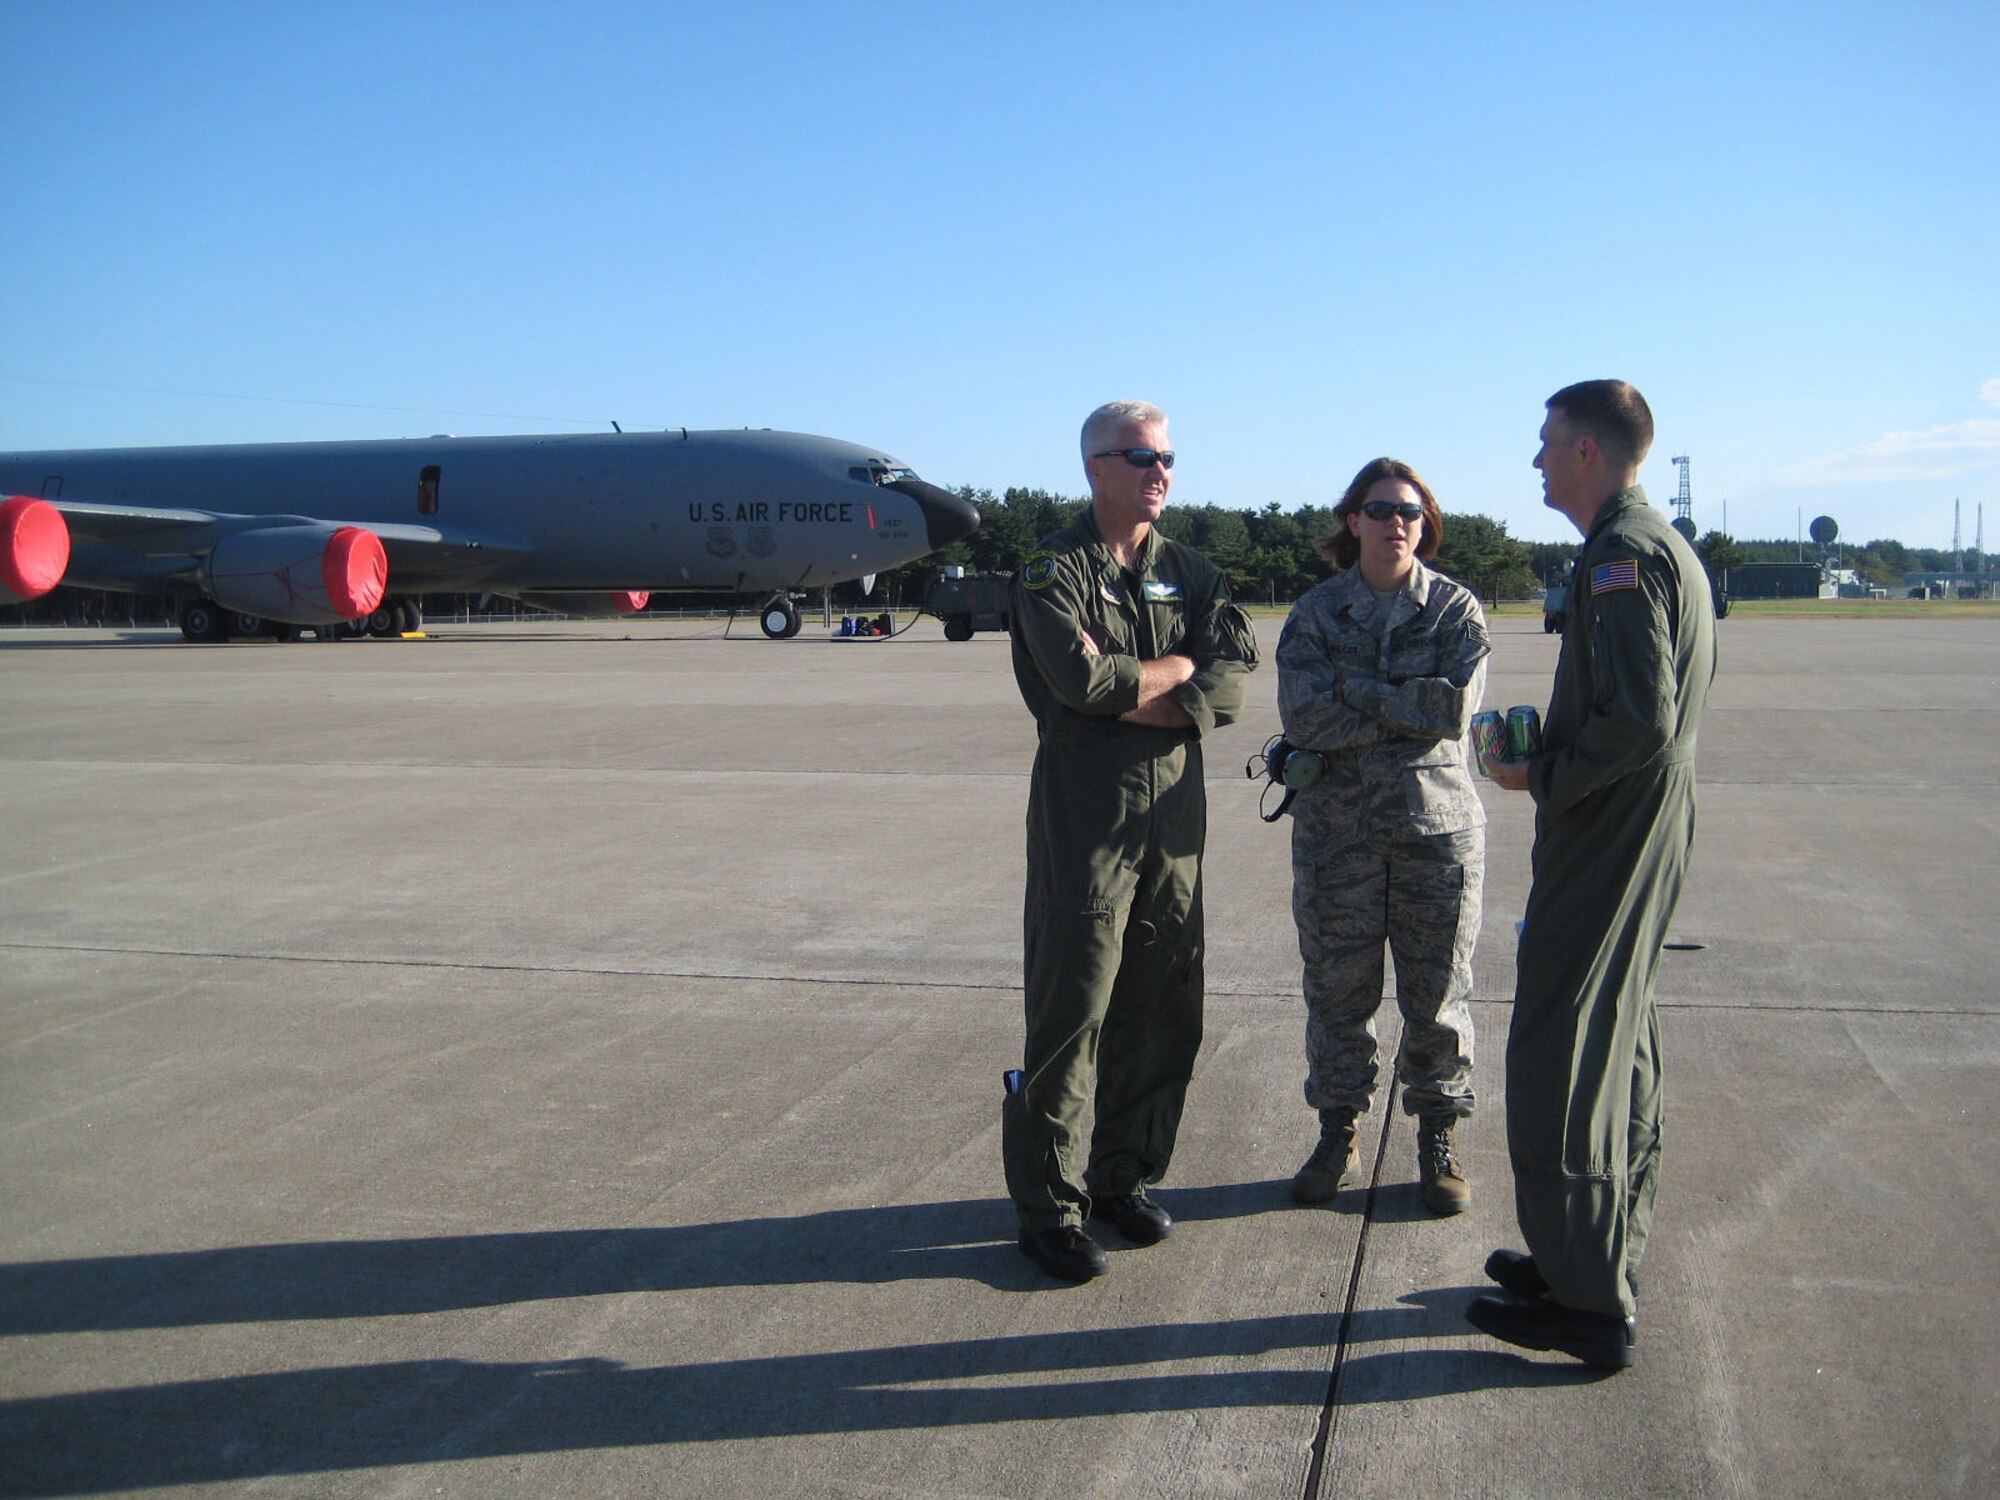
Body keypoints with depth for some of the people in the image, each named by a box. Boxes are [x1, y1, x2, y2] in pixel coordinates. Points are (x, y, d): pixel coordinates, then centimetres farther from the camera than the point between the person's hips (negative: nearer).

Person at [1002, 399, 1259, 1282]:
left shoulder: (1191, 573, 14)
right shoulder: (1054, 570, -1)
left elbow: (1230, 685, -1)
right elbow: (1079, 679, -19)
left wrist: (1127, 696, -14)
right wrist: (1179, 668, -5)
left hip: (1174, 813, 5)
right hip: (1084, 816, -5)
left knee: (1162, 1011, 9)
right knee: (1070, 1011, -3)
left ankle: (1124, 1176, 25)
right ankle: (1048, 1204, 8)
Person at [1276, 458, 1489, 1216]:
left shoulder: (1457, 609, 1)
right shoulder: (1315, 612, 1)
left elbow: (1457, 706, -15)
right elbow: (1302, 718, -13)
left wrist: (1358, 689, -12)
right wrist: (1409, 711, -14)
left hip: (1437, 822, 0)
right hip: (1336, 827, 1)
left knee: (1437, 991, 7)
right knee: (1337, 988, 8)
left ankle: (1438, 1138, 22)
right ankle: (1338, 1132, 24)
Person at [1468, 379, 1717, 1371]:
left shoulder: (1620, 555, -17)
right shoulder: (1665, 546, 16)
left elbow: (1641, 721, -26)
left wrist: (1543, 777, -13)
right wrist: (1551, 742, 12)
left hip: (1605, 836, -11)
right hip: (1649, 832, 11)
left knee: (1558, 1057, -5)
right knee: (1618, 1044, 17)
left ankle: (1586, 1305, 2)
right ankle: (1605, 1260, 29)